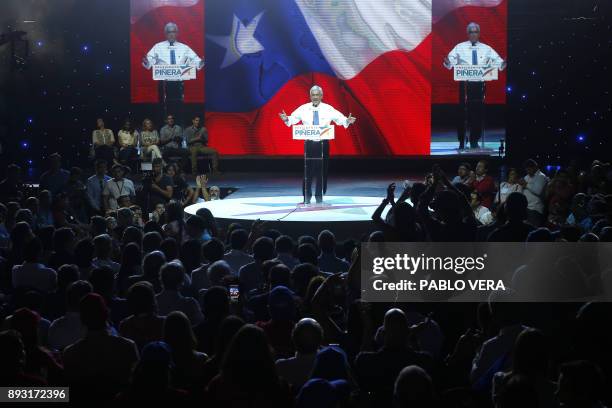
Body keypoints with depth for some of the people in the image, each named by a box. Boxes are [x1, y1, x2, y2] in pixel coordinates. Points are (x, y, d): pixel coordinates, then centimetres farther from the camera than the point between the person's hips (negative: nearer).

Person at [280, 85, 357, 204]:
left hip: (323, 144, 0)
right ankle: (307, 197, 11)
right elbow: (293, 119, -2)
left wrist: (347, 121, -24)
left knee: (322, 170, 3)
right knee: (308, 170, 0)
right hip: (309, 143, 0)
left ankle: (319, 196, 16)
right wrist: (287, 119, -23)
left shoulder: (328, 109, 1)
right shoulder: (303, 109, 2)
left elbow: (340, 118, -4)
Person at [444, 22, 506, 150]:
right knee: (463, 112, -3)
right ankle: (461, 142, 6)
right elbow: (450, 62, -2)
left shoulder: (486, 49, 8)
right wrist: (447, 62, -25)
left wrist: (503, 64, -20)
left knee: (478, 112, 3)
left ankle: (475, 141, 15)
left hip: (480, 85, 2)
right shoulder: (460, 47, 5)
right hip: (465, 85, -2)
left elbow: (497, 62, 1)